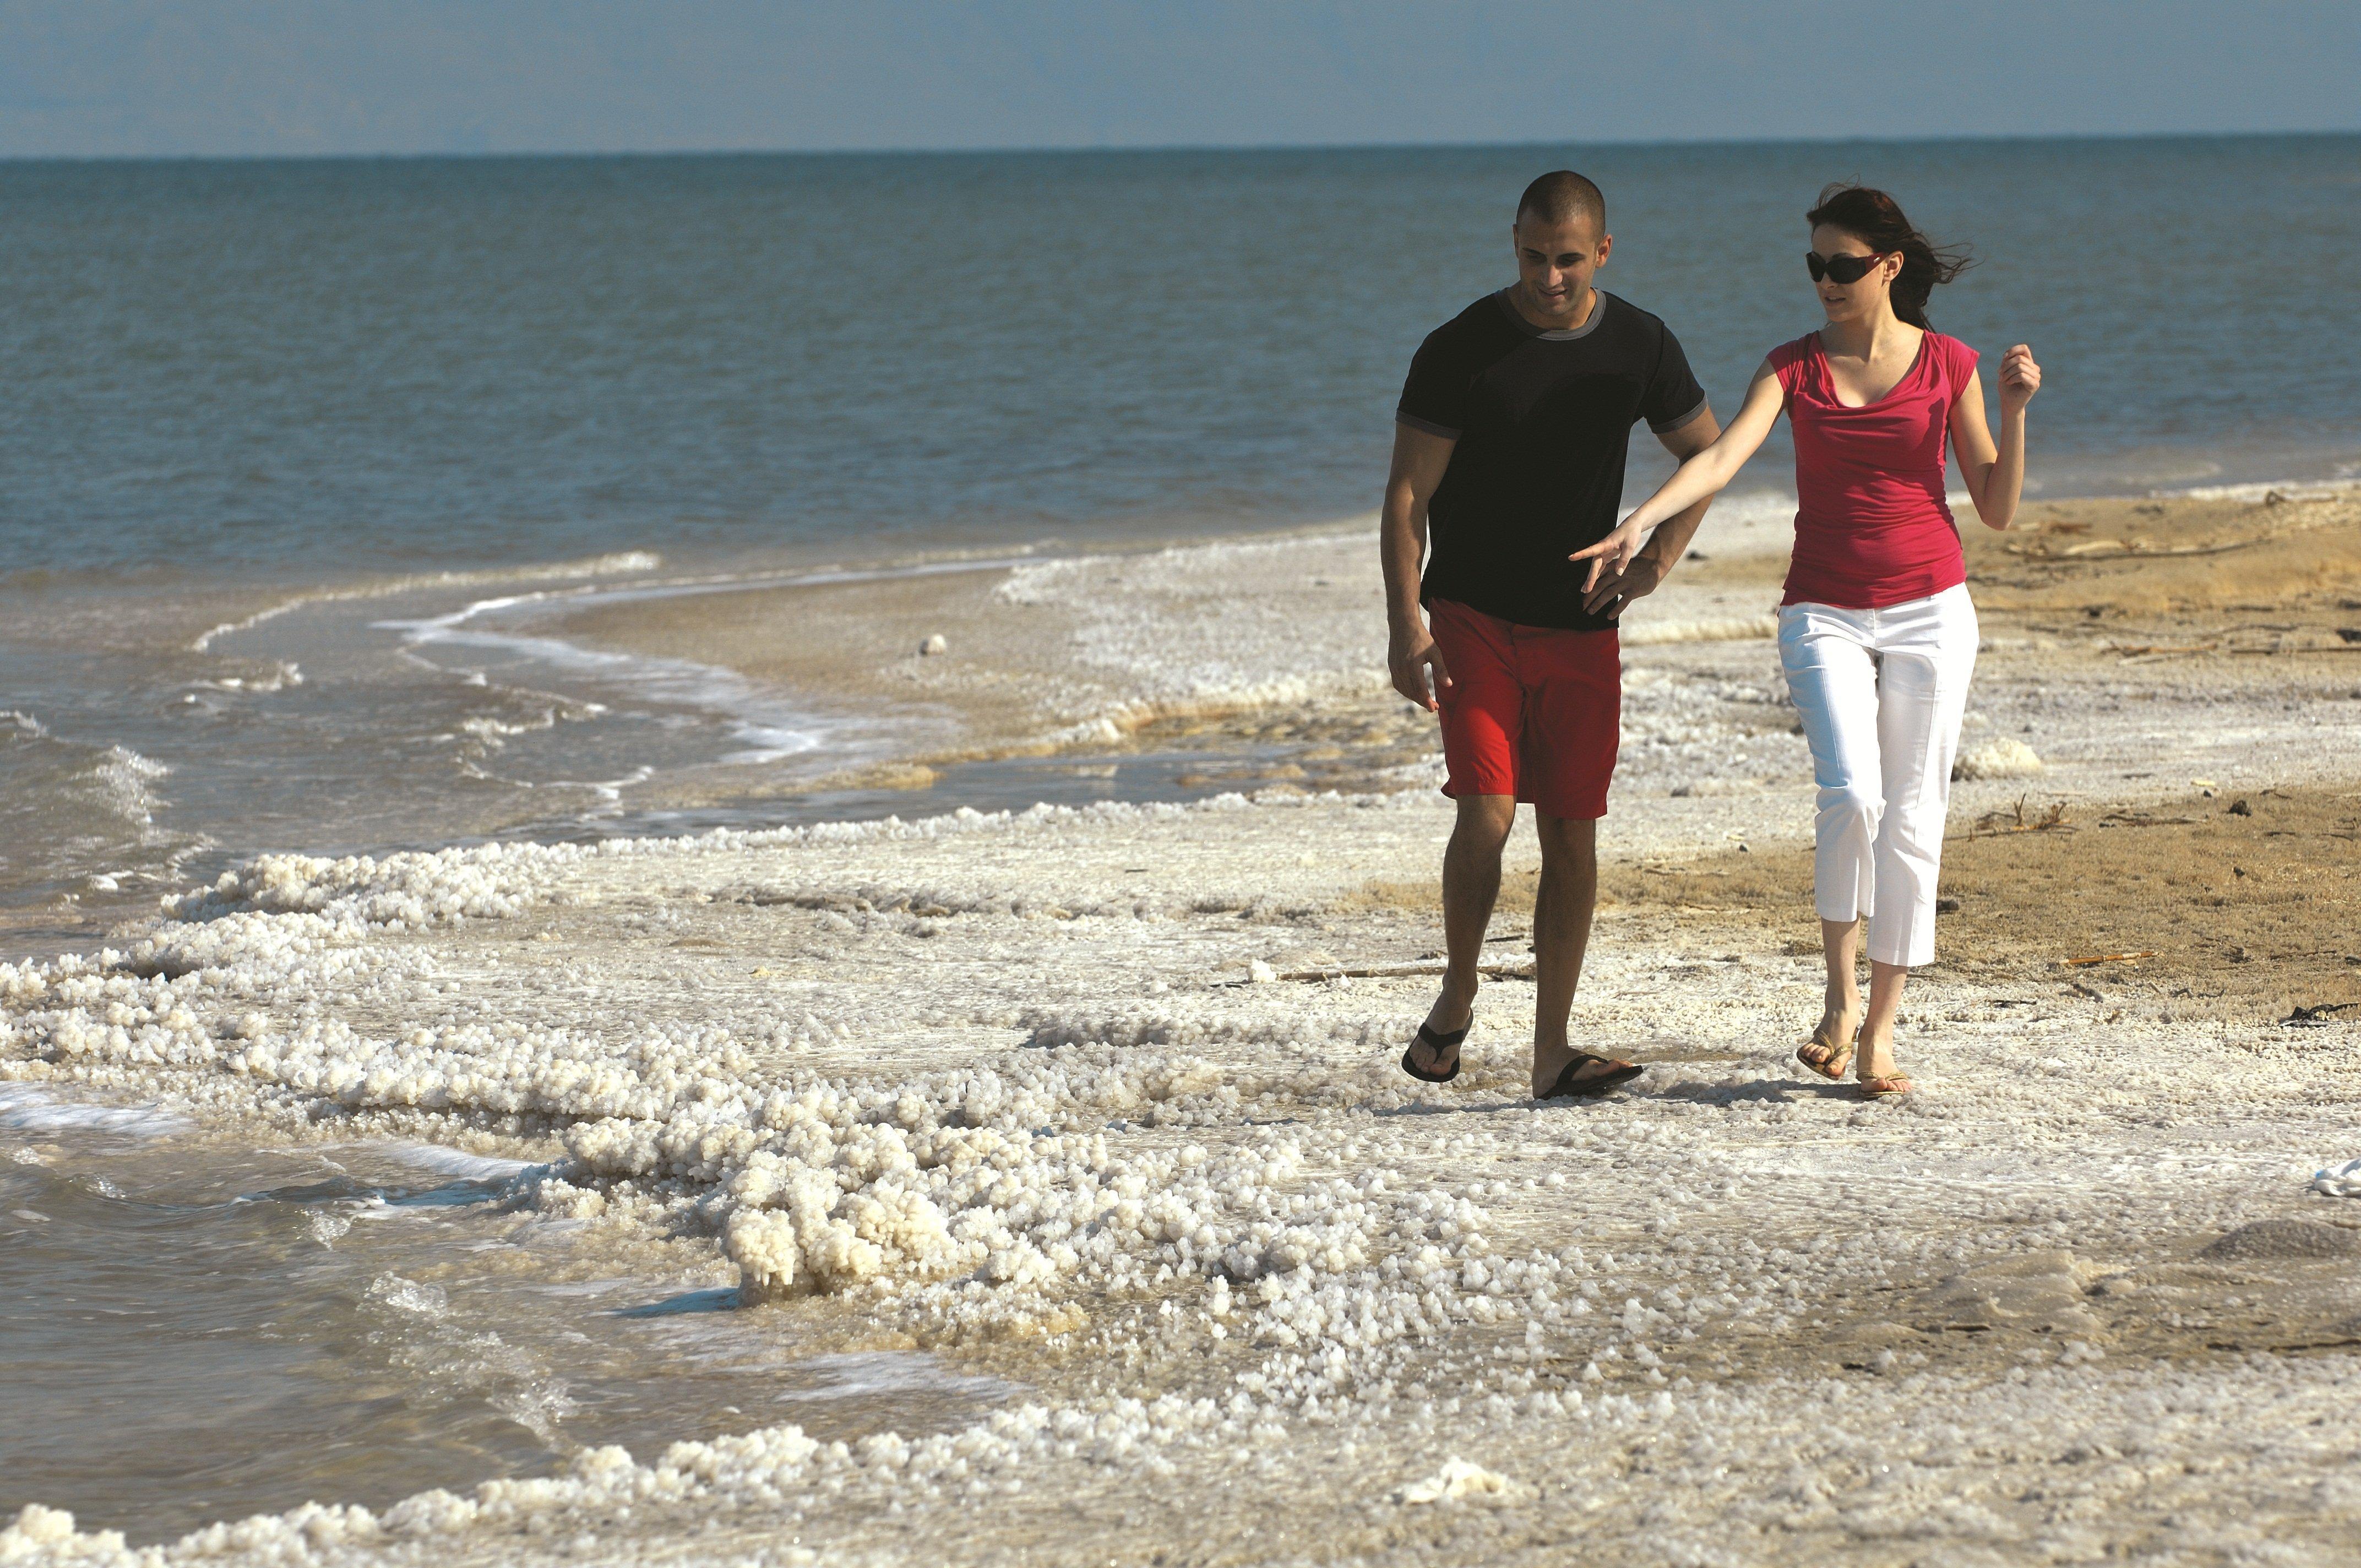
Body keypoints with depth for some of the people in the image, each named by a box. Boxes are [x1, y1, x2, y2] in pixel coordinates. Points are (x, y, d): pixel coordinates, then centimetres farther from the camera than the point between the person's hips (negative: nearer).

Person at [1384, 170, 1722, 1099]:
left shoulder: (1641, 348, 2)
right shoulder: (1461, 351, -8)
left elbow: (1707, 452, 17)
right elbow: (1407, 497, -6)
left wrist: (1658, 560, 2)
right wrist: (1405, 628, -15)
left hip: (1581, 630, 3)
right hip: (1473, 615, -3)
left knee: (1572, 832, -1)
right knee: (1487, 813, -16)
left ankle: (1551, 1051, 5)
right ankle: (1457, 996, 8)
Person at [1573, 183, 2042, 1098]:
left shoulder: (1948, 367, 3)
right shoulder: (1795, 367, 3)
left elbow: (1997, 510, 5)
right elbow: (1722, 457, -13)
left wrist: (2014, 411, -9)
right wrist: (1641, 523, -30)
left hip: (1929, 611, 1)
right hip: (1824, 613, 0)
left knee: (1912, 818, 0)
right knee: (1851, 795, -21)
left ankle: (1880, 1031, 9)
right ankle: (1840, 994, -3)